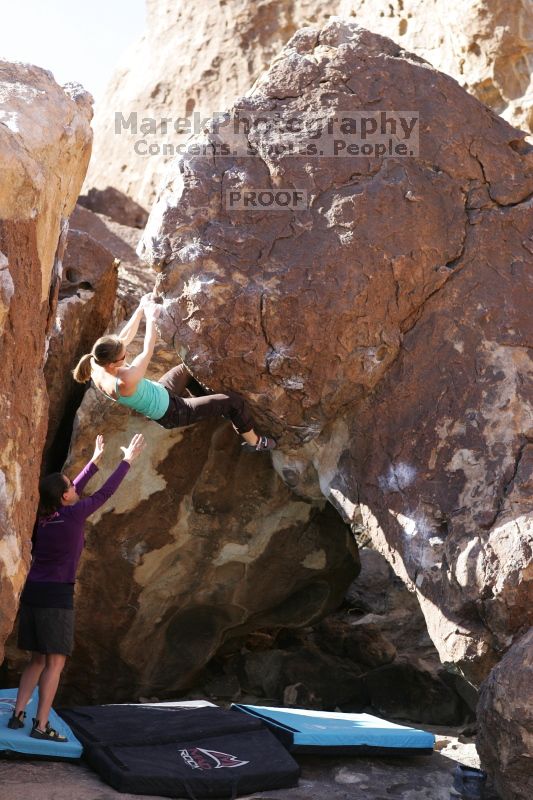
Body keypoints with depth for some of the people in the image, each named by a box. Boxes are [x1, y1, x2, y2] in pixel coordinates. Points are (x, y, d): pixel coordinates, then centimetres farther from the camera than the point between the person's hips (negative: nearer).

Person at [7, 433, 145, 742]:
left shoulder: (44, 515, 9)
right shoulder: (73, 515, -10)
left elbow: (75, 490, 24)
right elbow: (105, 493, 0)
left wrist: (95, 460, 34)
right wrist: (128, 460, 11)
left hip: (33, 592, 7)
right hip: (57, 595, -7)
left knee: (38, 659, 16)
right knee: (55, 662, -3)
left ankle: (18, 714, 13)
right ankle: (42, 725, -5)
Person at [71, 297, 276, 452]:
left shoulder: (97, 364, -18)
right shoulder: (125, 382, -42)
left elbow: (125, 337, -7)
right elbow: (148, 351, -34)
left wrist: (140, 310, -7)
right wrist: (151, 318, -23)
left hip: (159, 393, 8)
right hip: (170, 413, -8)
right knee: (233, 401, 0)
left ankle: (206, 401, 49)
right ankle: (254, 442, 25)